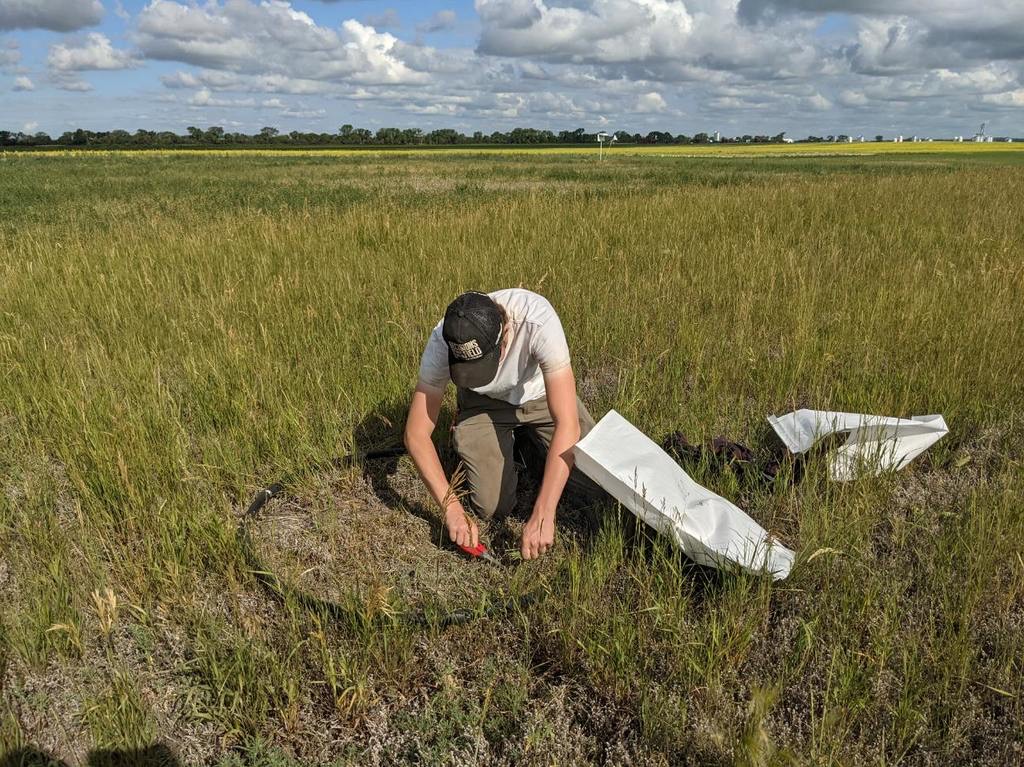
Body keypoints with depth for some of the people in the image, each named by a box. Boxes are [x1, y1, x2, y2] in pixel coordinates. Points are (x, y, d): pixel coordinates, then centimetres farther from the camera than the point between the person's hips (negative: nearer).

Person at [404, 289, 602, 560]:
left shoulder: (539, 321, -41)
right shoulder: (441, 343, -33)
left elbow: (568, 424, -43)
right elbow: (416, 435, -24)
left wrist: (542, 515, -46)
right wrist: (452, 508, -34)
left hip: (540, 394, 0)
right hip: (483, 403, 1)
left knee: (598, 483, -9)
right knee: (492, 506, -13)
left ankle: (529, 437, 16)